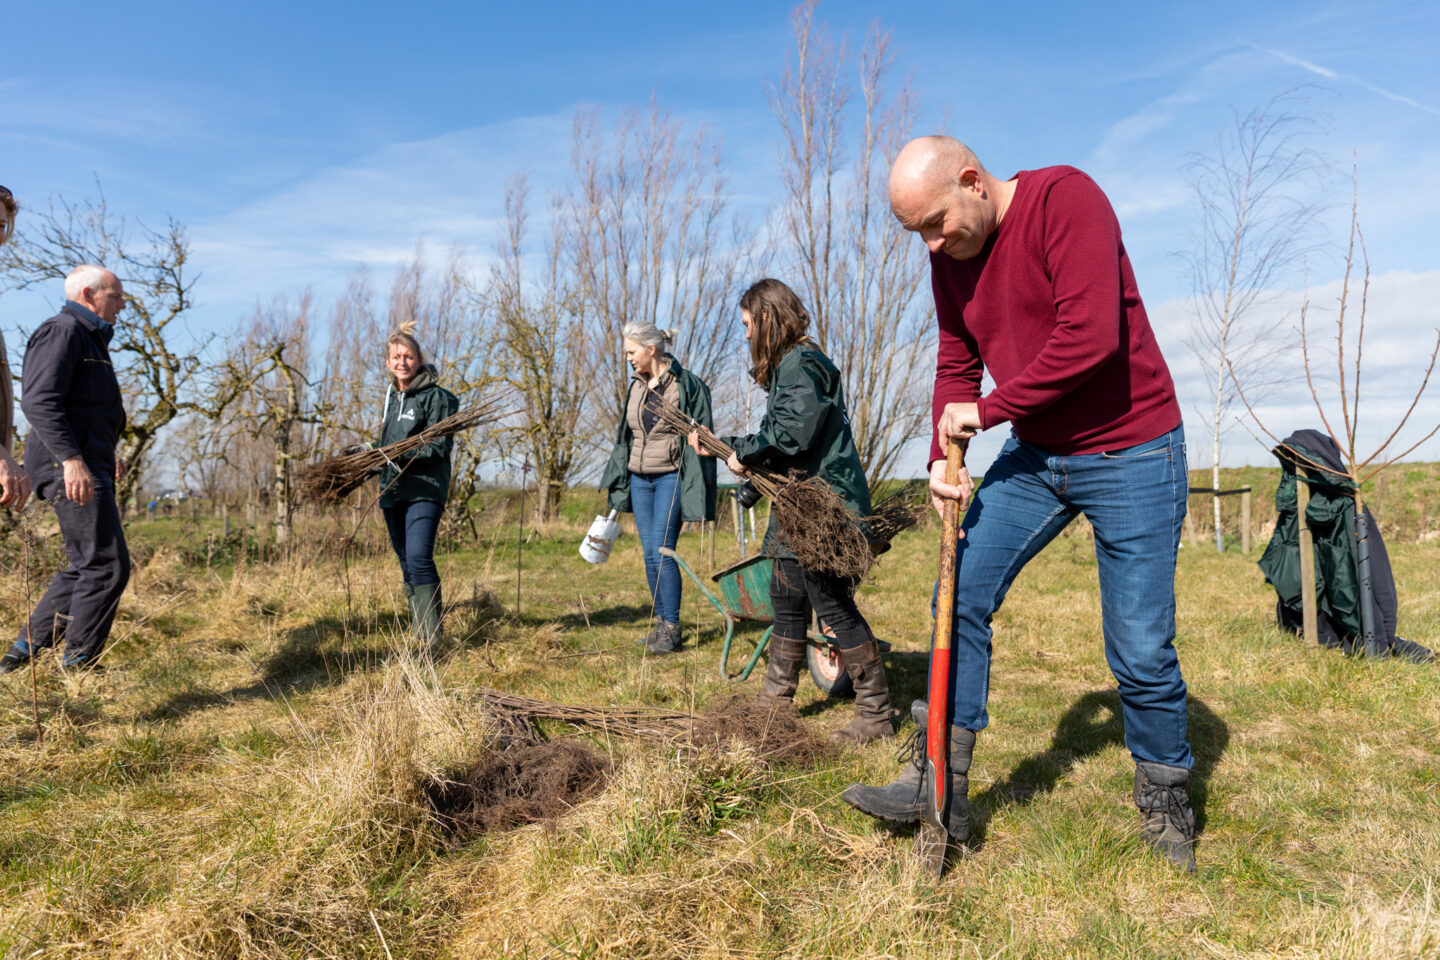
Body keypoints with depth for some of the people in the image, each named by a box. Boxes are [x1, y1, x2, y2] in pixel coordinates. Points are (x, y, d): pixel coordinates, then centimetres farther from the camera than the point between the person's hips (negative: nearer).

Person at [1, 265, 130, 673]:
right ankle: (78, 664, 0)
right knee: (107, 566, -9)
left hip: (89, 466, 11)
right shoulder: (61, 331, -8)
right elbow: (39, 401, -19)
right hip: (71, 469, -11)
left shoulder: (89, 338, 25)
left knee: (86, 567, 14)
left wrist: (107, 454, 27)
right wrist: (71, 459, -27)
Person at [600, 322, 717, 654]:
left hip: (671, 477, -6)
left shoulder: (686, 384, -7)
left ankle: (672, 629, -2)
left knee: (662, 551, -11)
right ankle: (660, 622, 17)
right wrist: (613, 480, 20)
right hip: (639, 479, 6)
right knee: (649, 553, 7)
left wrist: (697, 489, -10)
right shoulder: (635, 387, 12)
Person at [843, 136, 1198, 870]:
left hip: (1129, 454, -6)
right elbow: (956, 363, 9)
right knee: (961, 595, -1)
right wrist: (943, 457, -7)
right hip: (1035, 455, 7)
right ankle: (941, 786, 10)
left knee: (1141, 651, 0)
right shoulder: (949, 257, 4)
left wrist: (986, 410, -20)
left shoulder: (1065, 198, -18)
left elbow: (1089, 338, -28)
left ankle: (1165, 810, 24)